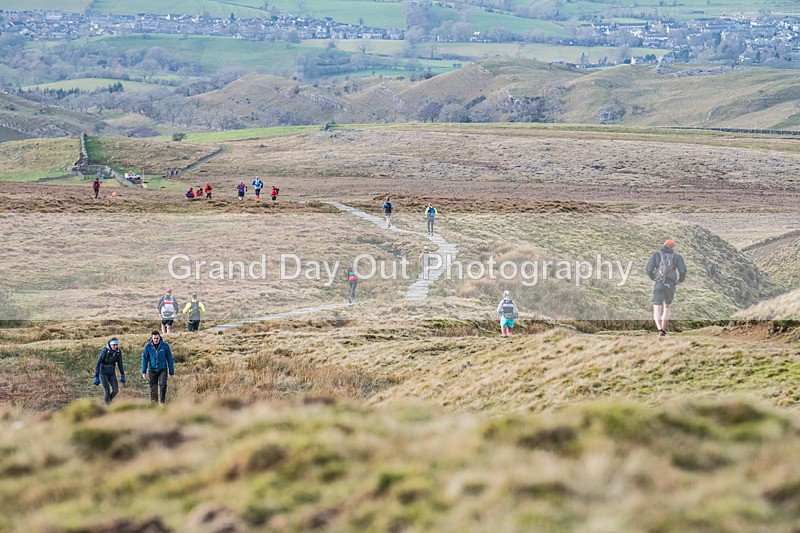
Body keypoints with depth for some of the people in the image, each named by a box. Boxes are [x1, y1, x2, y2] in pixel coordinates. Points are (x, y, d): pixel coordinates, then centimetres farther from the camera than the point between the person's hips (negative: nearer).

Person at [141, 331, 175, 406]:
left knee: (163, 385, -21)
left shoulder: (165, 345, -4)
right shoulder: (148, 346, -4)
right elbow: (144, 359, 2)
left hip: (162, 369, -1)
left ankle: (162, 402, -13)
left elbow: (169, 359, 2)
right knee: (153, 388, 6)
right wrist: (144, 372, -3)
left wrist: (171, 371, 3)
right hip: (152, 370, 1)